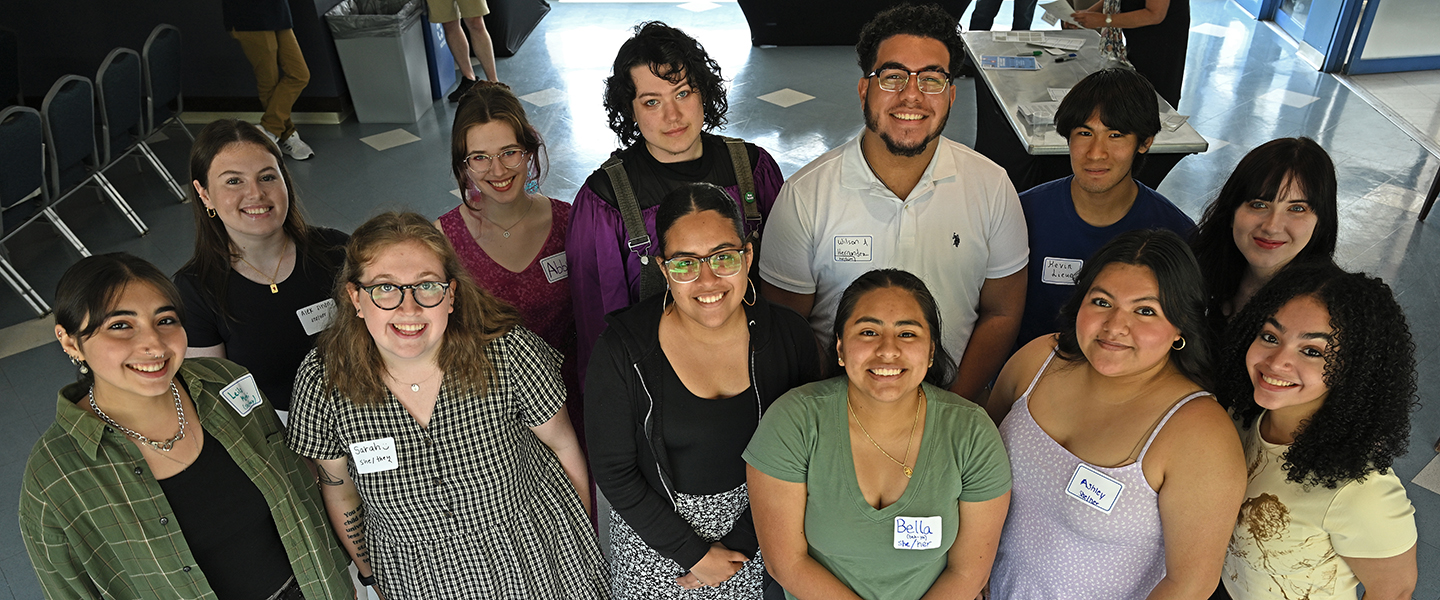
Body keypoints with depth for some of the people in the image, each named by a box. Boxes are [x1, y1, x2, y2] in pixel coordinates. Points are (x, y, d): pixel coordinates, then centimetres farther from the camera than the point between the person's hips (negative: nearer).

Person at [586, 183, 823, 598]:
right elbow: (613, 470, -14)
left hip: (757, 528, 2)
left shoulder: (789, 335, -15)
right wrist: (692, 554, -14)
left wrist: (740, 542, -12)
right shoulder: (623, 348, -21)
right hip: (655, 537, -1)